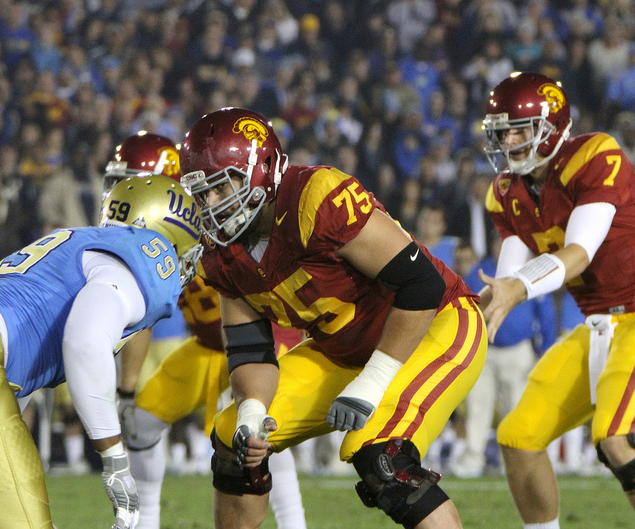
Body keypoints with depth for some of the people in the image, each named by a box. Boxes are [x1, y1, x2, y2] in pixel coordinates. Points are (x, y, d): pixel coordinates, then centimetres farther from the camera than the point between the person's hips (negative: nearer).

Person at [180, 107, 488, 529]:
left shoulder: (320, 198, -30)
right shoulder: (227, 256, -3)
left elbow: (422, 284, -29)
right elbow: (249, 349, 2)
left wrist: (371, 384, -27)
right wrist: (251, 415, -20)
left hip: (438, 326, -9)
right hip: (345, 349, 9)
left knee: (380, 458, -30)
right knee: (236, 439, 5)